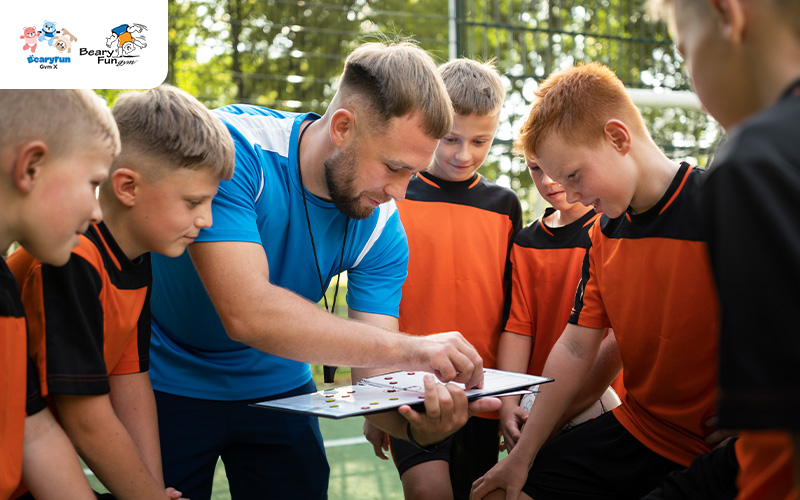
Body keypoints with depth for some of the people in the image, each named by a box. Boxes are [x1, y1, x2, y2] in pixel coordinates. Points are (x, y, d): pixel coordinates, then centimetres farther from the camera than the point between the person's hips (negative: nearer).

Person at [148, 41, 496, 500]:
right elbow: (246, 312, -39)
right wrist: (407, 348, -42)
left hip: (277, 386, 4)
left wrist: (414, 420, -40)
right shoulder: (233, 149, -30)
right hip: (170, 384, -3)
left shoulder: (381, 228, -14)